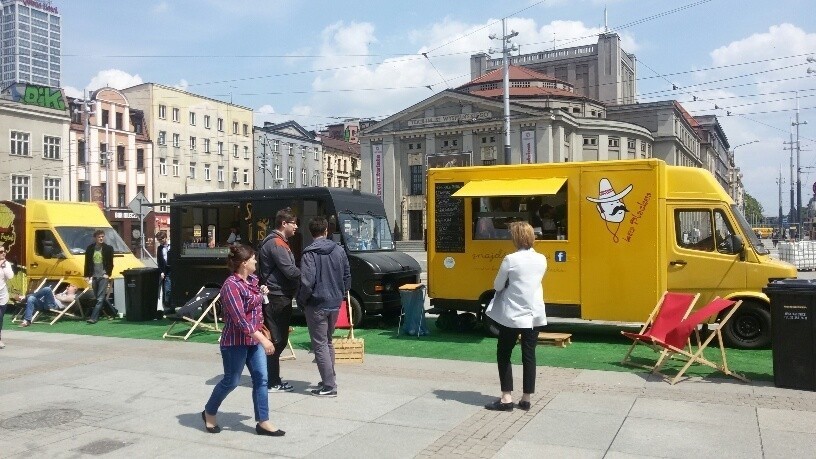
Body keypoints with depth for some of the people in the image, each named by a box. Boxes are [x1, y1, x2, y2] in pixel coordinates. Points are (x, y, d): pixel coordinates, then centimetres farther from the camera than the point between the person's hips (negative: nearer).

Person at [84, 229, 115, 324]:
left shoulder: (108, 248, 0)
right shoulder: (90, 249, 7)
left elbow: (110, 263, 2)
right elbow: (87, 263, 11)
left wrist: (108, 274, -8)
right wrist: (88, 276, 6)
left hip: (103, 276, -4)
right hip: (94, 277, 4)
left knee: (100, 298, -10)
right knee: (100, 298, 11)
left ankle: (94, 317, -13)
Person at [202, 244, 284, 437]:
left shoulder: (252, 280, 7)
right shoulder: (231, 285, -19)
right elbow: (240, 320, -25)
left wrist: (262, 293, 6)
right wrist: (263, 339, -28)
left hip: (254, 339, 8)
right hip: (235, 341, -8)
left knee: (261, 379, 4)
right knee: (231, 381, 6)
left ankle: (263, 422, 10)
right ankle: (209, 412, 29)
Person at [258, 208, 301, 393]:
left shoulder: (280, 242, 18)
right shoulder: (276, 244, -16)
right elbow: (290, 271, -22)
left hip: (279, 297, 11)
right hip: (277, 298, -11)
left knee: (279, 339, 16)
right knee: (277, 340, -5)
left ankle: (273, 379, 25)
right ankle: (273, 383, 2)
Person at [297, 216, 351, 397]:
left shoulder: (310, 253, -14)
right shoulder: (339, 250, 4)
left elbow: (307, 281, -21)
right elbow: (347, 276, 9)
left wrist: (301, 300, -6)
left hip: (317, 304, -6)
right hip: (335, 304, 6)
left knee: (320, 345, 0)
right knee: (328, 342, 21)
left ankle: (329, 386, 0)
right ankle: (330, 378, 28)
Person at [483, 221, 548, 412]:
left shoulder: (511, 260, -14)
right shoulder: (541, 260, 2)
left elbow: (498, 286, -6)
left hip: (513, 316, -5)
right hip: (535, 315, 5)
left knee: (503, 354, 7)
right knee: (529, 355, 10)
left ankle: (506, 398, 4)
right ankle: (526, 398, 14)